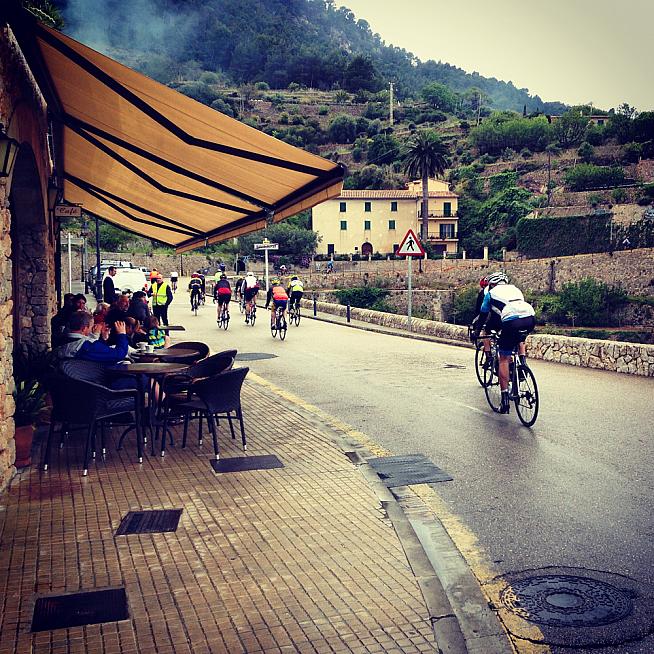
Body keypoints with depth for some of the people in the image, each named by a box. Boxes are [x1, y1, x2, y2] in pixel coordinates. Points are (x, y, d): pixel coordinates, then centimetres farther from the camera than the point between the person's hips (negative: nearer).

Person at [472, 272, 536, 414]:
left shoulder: (491, 293, 23)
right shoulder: (514, 289, 35)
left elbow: (483, 315, 29)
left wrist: (476, 333, 44)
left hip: (511, 321, -4)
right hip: (530, 318, 4)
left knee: (504, 359, 8)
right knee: (520, 339, 40)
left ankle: (505, 400, 5)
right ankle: (523, 363, 20)